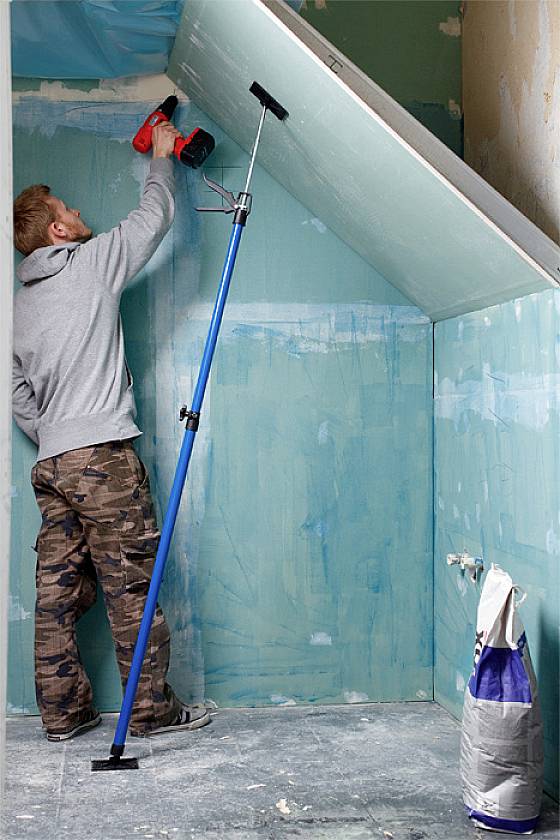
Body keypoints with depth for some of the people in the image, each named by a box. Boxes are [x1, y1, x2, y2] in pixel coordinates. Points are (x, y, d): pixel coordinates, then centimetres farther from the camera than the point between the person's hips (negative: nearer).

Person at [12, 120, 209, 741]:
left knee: (58, 590, 8)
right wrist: (161, 156, 26)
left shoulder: (18, 306, 17)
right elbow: (154, 218, 11)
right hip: (103, 456, -7)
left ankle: (62, 712, 14)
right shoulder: (91, 262, -1)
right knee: (130, 586, -2)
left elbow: (18, 398, 18)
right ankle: (152, 708, 4)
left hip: (51, 463, 7)